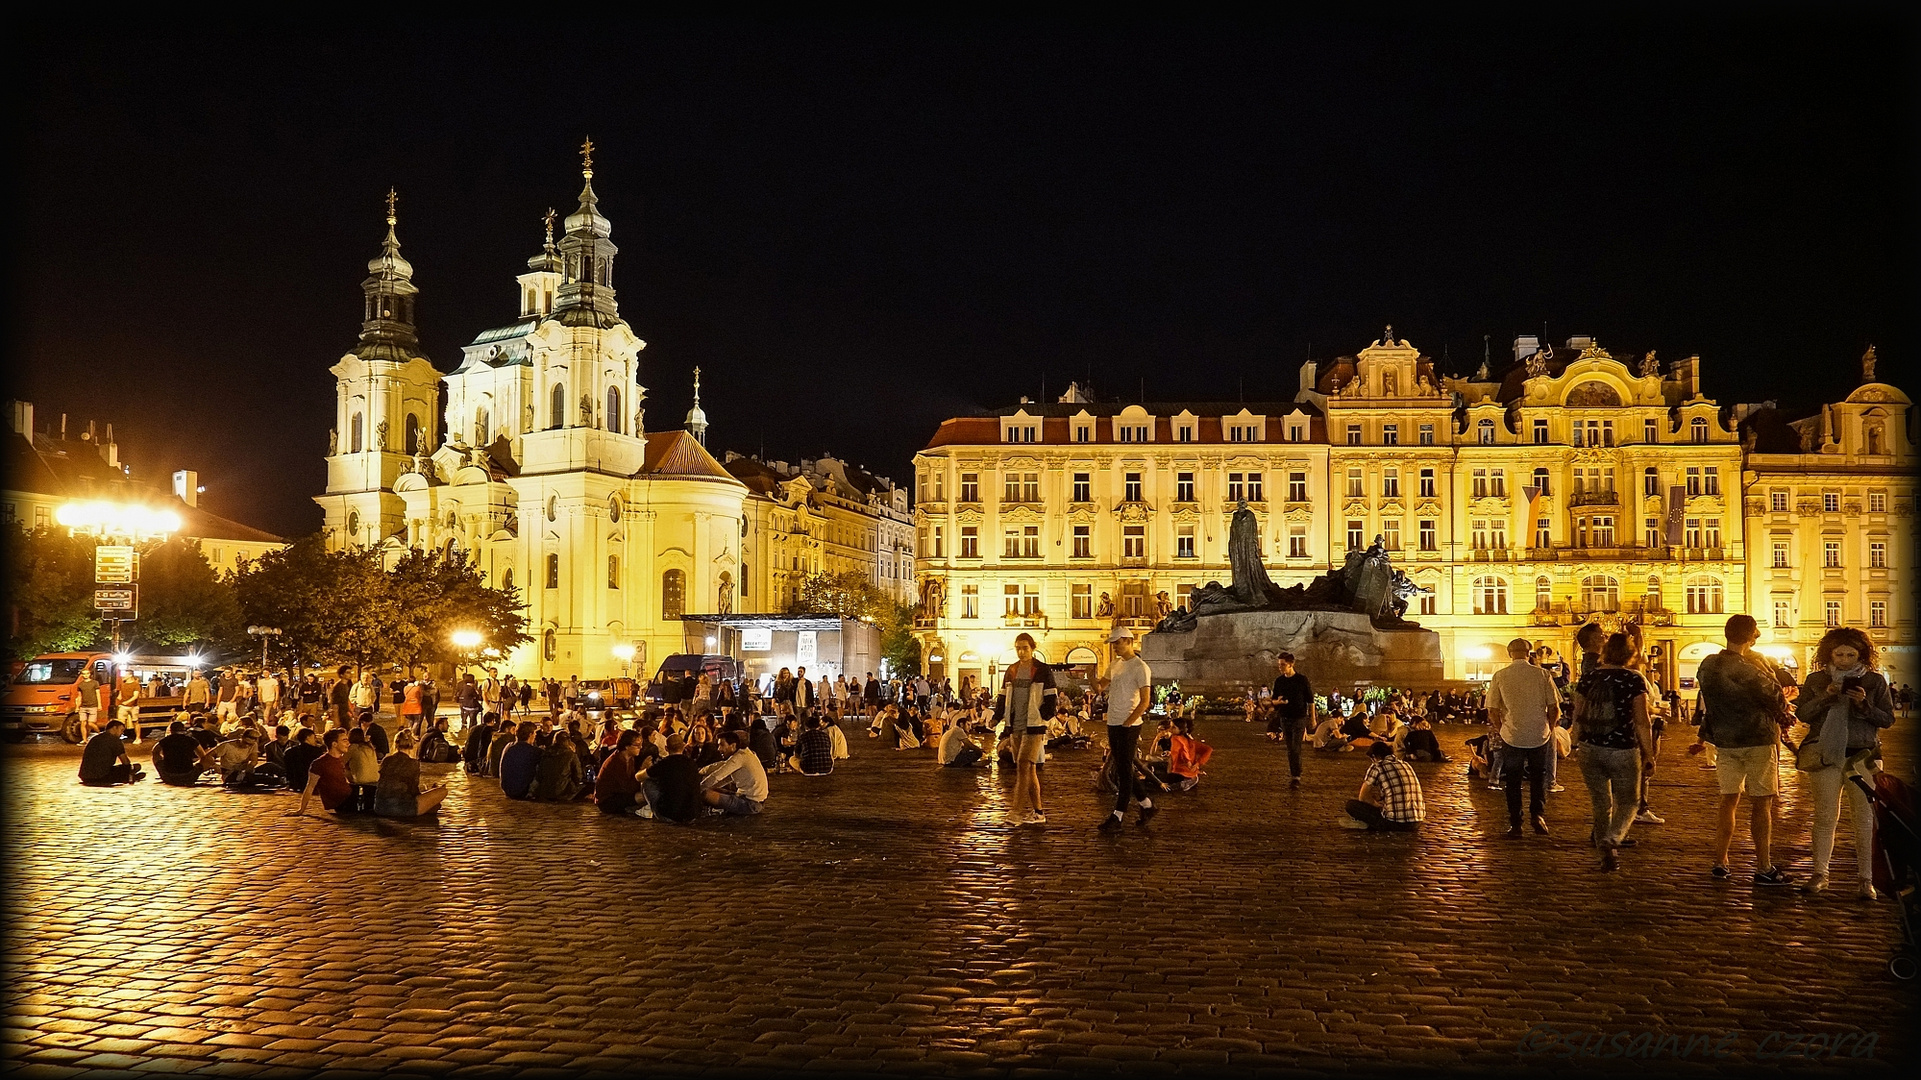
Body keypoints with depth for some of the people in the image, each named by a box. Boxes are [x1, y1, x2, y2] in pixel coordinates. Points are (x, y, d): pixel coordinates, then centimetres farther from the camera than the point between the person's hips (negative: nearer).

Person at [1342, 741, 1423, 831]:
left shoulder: (1376, 767, 0)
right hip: (1416, 824, 6)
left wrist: (1378, 805, 22)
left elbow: (1362, 798, 9)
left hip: (1395, 824, -6)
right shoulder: (1406, 765, 18)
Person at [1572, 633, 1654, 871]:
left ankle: (1606, 853, 19)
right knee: (1628, 802, 10)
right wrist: (1648, 753, -1)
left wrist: (1578, 744, 19)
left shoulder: (1588, 677, 3)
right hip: (1623, 751, -3)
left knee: (1601, 803, 16)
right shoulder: (1634, 680, -8)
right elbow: (1641, 721, -9)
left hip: (1590, 750, 3)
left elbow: (1577, 716, 8)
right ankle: (1610, 841, -15)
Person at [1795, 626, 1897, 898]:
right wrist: (1826, 698, -13)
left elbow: (1888, 719, 3)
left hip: (1863, 756, -1)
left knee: (1865, 819, -2)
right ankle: (1820, 874, 11)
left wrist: (1865, 705, -14)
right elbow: (1802, 713, 2)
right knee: (1825, 816, 3)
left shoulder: (1875, 681, 5)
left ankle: (1866, 879, 4)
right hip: (1826, 755, 1)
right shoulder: (1816, 680, 7)